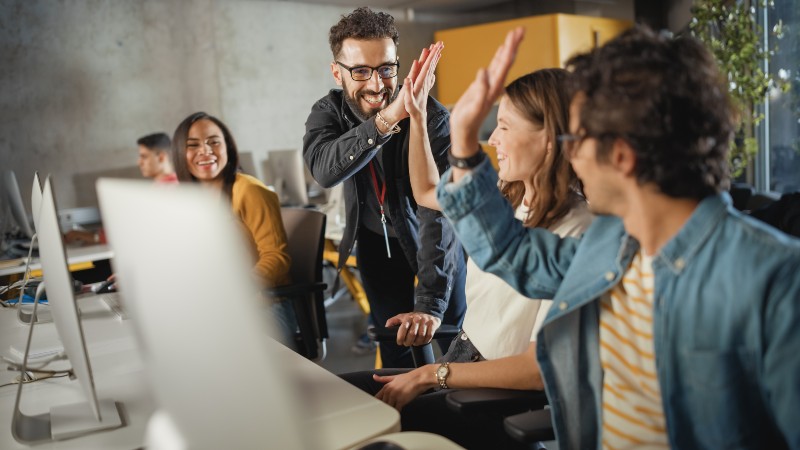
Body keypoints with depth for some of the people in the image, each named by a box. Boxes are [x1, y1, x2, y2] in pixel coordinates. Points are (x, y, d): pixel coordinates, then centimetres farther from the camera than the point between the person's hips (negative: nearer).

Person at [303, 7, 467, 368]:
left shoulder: (430, 115, -28)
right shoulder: (328, 111, -16)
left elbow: (438, 208, -36)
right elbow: (323, 169, -38)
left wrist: (429, 303, -44)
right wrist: (385, 120, -53)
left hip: (434, 241, -2)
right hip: (375, 242, 3)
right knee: (396, 350, 8)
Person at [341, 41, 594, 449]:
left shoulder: (576, 232, -21)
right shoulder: (504, 199, 3)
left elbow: (541, 368, -21)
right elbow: (426, 192, 23)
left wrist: (432, 374, -17)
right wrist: (417, 113, 14)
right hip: (459, 363, 8)